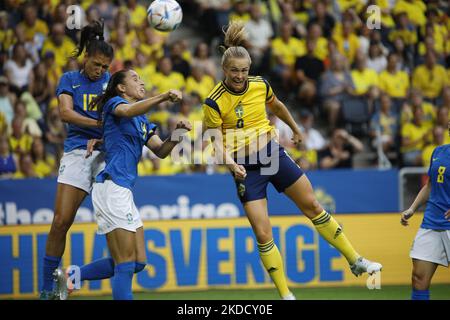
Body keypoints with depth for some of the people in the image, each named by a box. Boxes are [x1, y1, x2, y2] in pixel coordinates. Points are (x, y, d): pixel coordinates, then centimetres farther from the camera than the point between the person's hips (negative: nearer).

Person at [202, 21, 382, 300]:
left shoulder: (260, 85, -4)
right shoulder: (214, 103, -16)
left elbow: (277, 106, 18)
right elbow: (218, 142, -15)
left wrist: (295, 129, 32)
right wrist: (231, 163, -34)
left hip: (272, 153, 4)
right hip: (244, 167, -4)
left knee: (314, 207, 9)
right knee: (263, 234, -9)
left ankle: (356, 261, 22)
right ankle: (286, 295, 2)